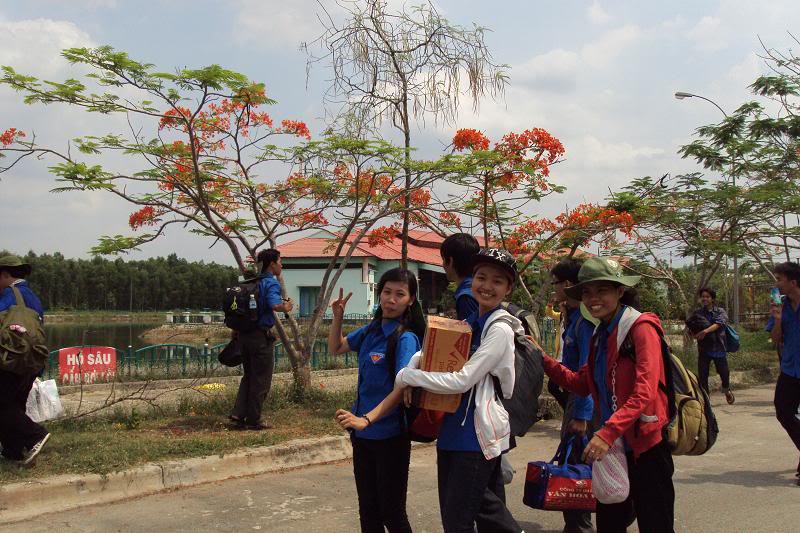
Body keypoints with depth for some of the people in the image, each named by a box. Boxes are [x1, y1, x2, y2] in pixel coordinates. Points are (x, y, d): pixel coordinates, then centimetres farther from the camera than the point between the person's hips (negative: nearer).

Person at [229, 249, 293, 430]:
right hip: (261, 335, -7)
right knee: (261, 380, 5)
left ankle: (239, 414, 12)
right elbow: (275, 305, -30)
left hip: (244, 334, 8)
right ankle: (253, 420, 11)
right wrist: (287, 307, -10)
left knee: (249, 376, 19)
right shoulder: (271, 283, -12)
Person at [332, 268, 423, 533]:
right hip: (363, 434, 7)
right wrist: (338, 316, 2)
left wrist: (366, 419, -34)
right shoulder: (372, 330, 4)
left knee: (391, 511, 6)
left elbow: (401, 389, -24)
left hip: (390, 436, -7)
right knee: (367, 510, 18)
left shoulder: (406, 338, -17)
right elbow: (335, 348, 17)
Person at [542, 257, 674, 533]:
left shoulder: (641, 326, -13)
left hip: (646, 446, -8)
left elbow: (645, 391, -23)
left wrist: (608, 432, -31)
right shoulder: (601, 334, 14)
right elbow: (582, 383, 15)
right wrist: (544, 360, 6)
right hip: (613, 447, 8)